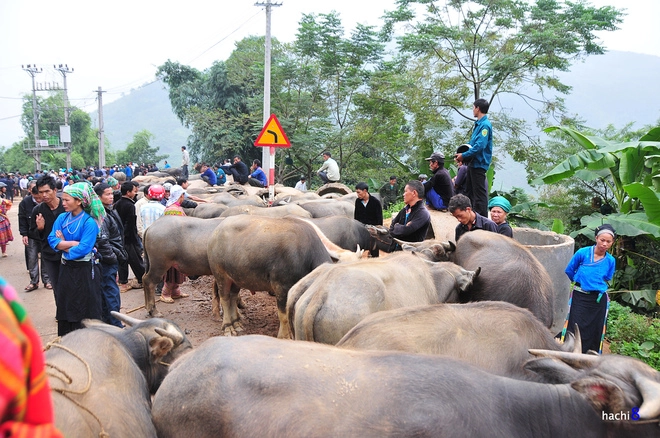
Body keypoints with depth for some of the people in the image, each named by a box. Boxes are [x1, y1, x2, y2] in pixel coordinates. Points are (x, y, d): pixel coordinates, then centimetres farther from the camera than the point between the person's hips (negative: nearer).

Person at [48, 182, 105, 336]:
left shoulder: (89, 222, -16)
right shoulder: (62, 218, 2)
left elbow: (83, 249, -23)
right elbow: (52, 240, -7)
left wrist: (63, 244, -10)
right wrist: (73, 243, -19)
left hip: (85, 271, -6)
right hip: (66, 269, 6)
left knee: (86, 310, 5)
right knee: (65, 307, 15)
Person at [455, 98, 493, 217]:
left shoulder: (485, 125, -17)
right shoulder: (478, 124, 15)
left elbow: (480, 146, -25)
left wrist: (464, 155, -17)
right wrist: (463, 155, 8)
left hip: (479, 164, -10)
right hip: (473, 163, 10)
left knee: (479, 193, -6)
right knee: (470, 191, 17)